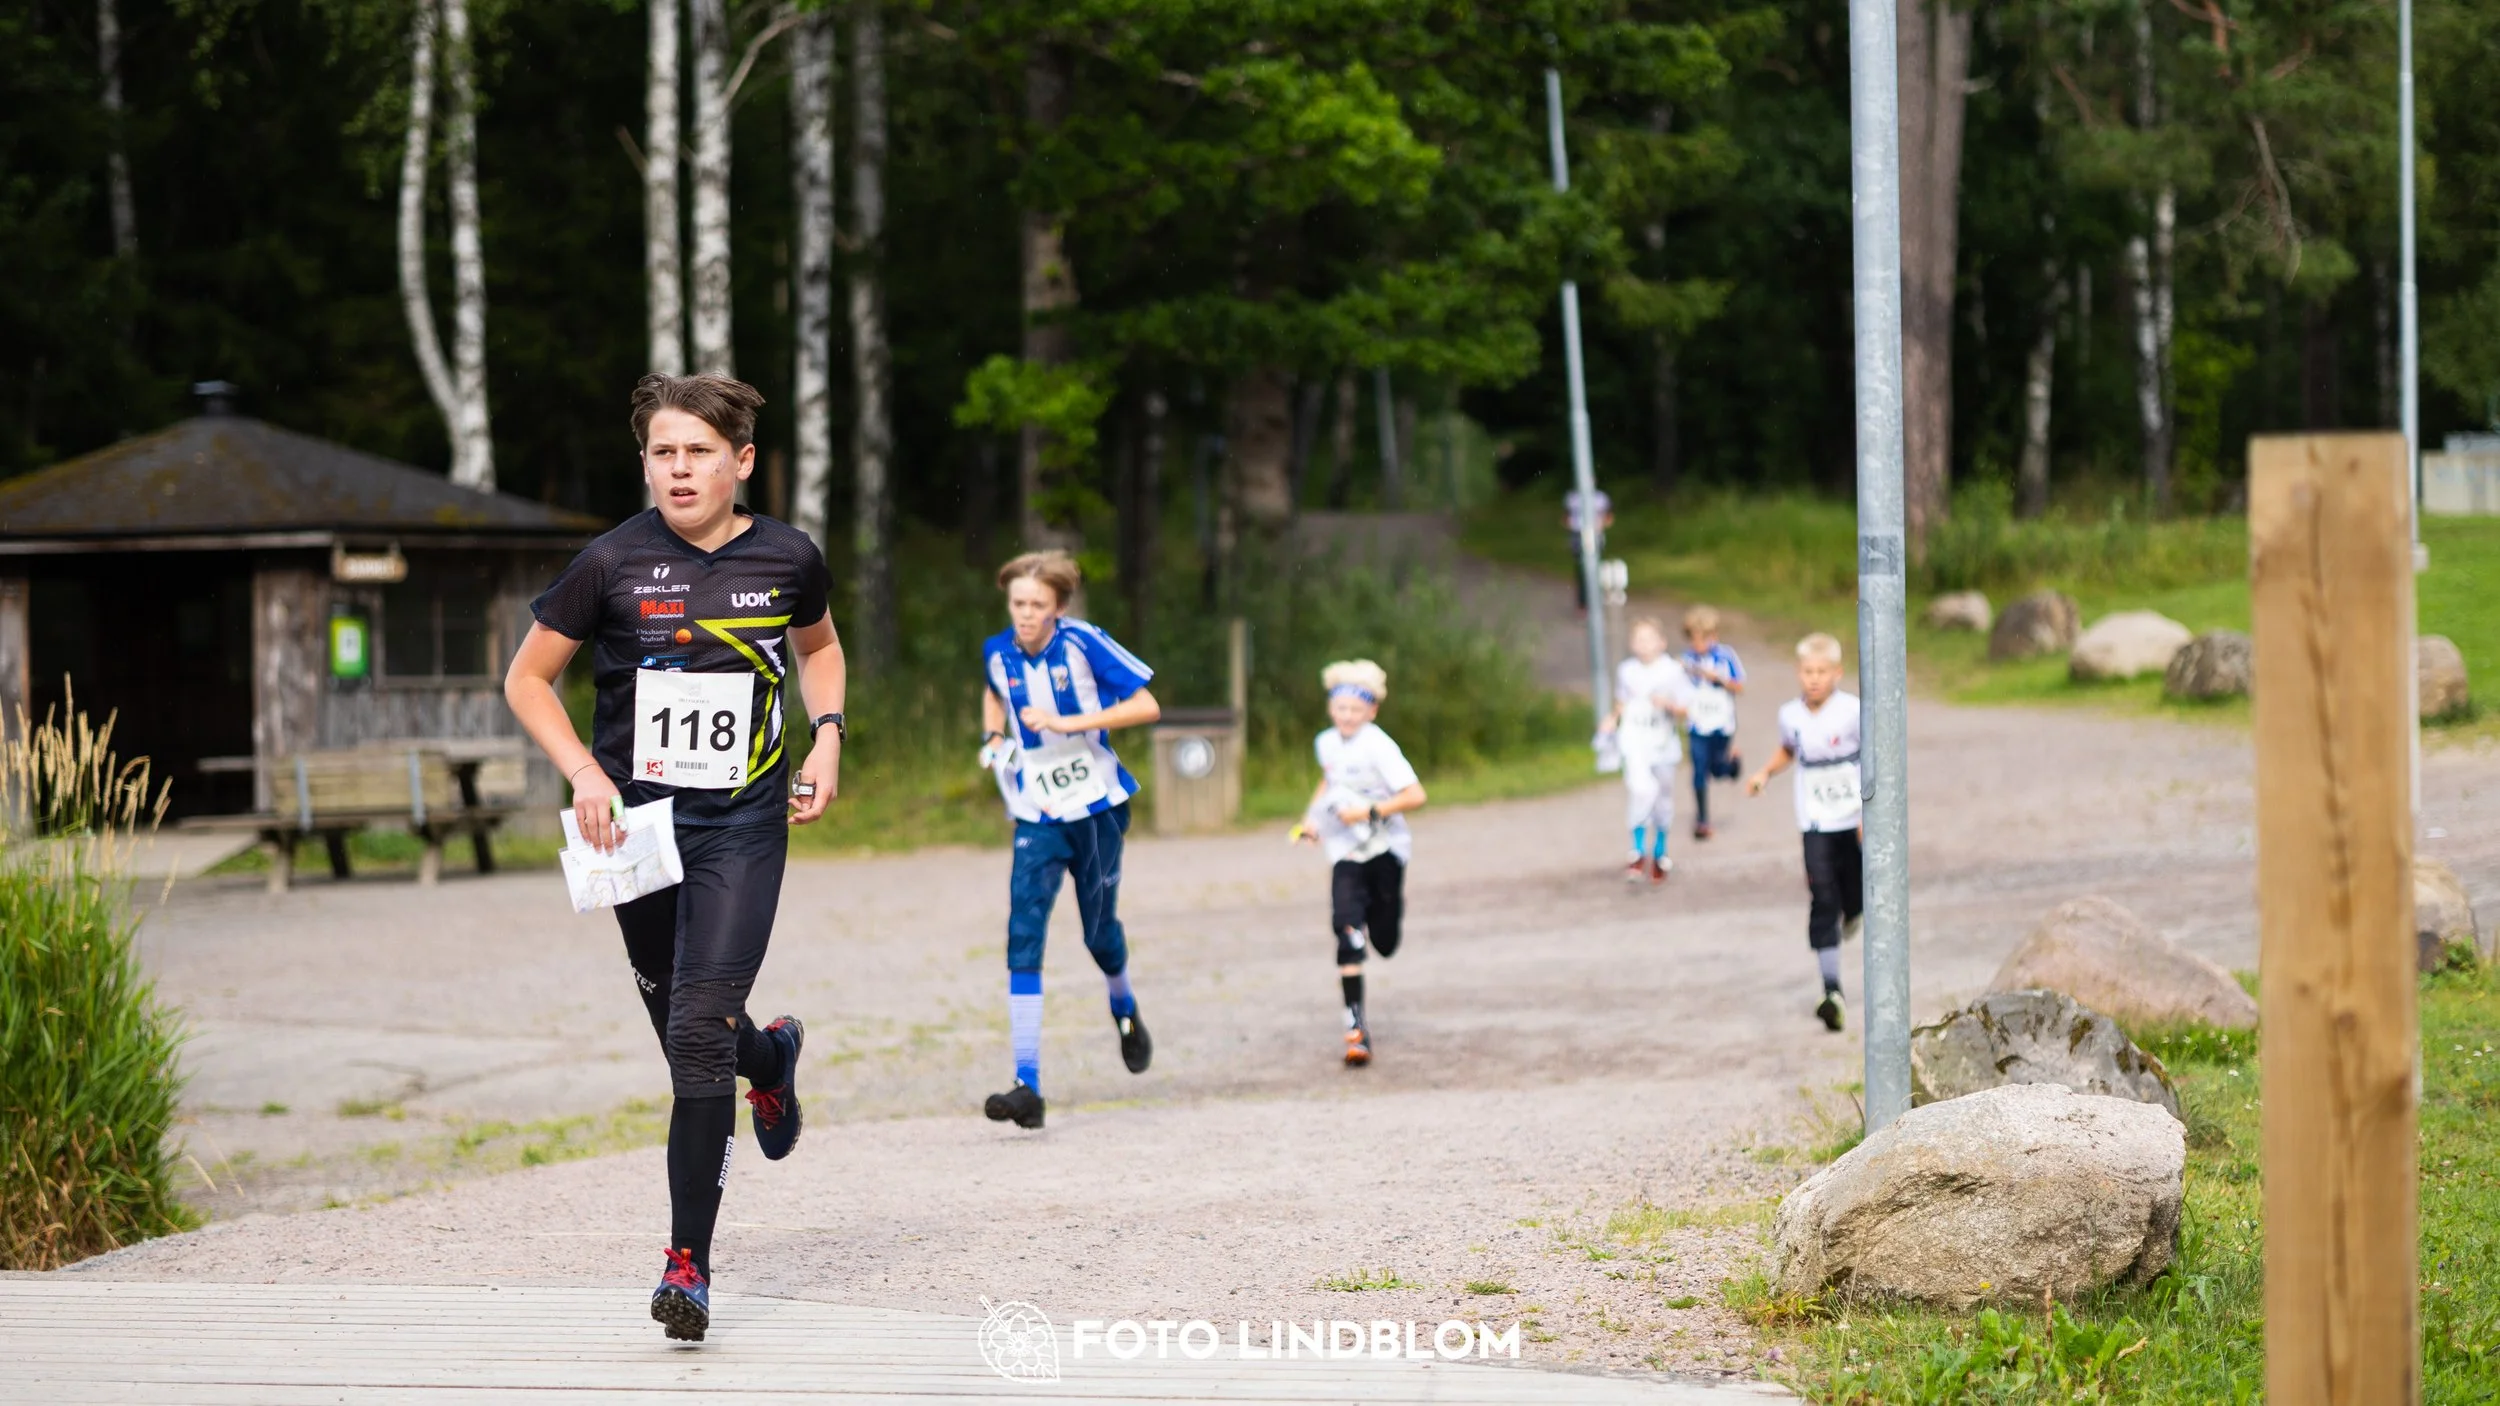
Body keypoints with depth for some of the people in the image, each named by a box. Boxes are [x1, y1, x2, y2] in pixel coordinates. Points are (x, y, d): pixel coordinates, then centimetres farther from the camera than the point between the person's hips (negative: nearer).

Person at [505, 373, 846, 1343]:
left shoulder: (787, 558, -2)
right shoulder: (614, 563, -8)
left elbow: (817, 646, 21)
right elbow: (526, 679, 2)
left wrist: (827, 737, 5)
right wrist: (584, 773, -11)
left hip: (744, 829, -1)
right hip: (638, 823, 1)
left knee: (698, 1029, -14)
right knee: (684, 1030, 13)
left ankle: (689, 1263, -8)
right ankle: (769, 1056, 53)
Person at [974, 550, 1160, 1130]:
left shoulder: (1083, 643, -13)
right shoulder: (998, 653, -1)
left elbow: (1147, 706, -15)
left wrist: (1068, 723, -23)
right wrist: (993, 738, 4)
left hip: (1097, 807, -2)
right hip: (1036, 817, 2)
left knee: (1099, 931, 11)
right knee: (1023, 938, -14)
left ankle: (1125, 1010, 49)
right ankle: (1028, 1086, -18)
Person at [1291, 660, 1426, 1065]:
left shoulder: (1378, 746, -15)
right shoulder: (1326, 743, 5)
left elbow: (1414, 795, -20)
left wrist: (1370, 812, -24)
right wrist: (1312, 815, 17)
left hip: (1384, 848, -3)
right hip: (1345, 852, 3)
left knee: (1385, 943, 5)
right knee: (1347, 929, -18)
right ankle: (1355, 1024, -16)